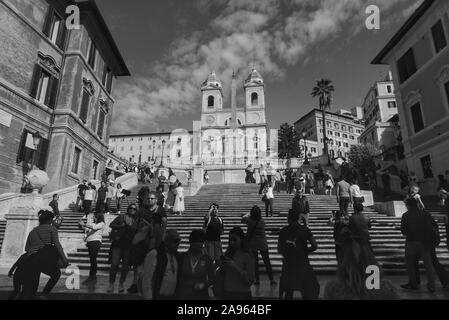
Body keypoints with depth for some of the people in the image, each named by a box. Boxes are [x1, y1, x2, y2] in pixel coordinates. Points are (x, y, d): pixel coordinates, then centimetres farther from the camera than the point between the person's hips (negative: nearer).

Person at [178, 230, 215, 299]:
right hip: (183, 295, 0)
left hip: (201, 296, 0)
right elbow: (178, 275, 7)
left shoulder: (207, 259, 2)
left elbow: (212, 277, 8)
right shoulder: (182, 257, 2)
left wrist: (204, 284, -9)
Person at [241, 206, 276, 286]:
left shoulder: (250, 221, -12)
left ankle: (257, 279, 13)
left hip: (252, 244, -1)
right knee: (267, 262, 9)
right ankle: (271, 279, 12)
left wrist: (248, 214, 18)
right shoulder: (262, 221, -8)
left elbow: (243, 219, 6)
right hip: (263, 243, 1)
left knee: (255, 262, 10)